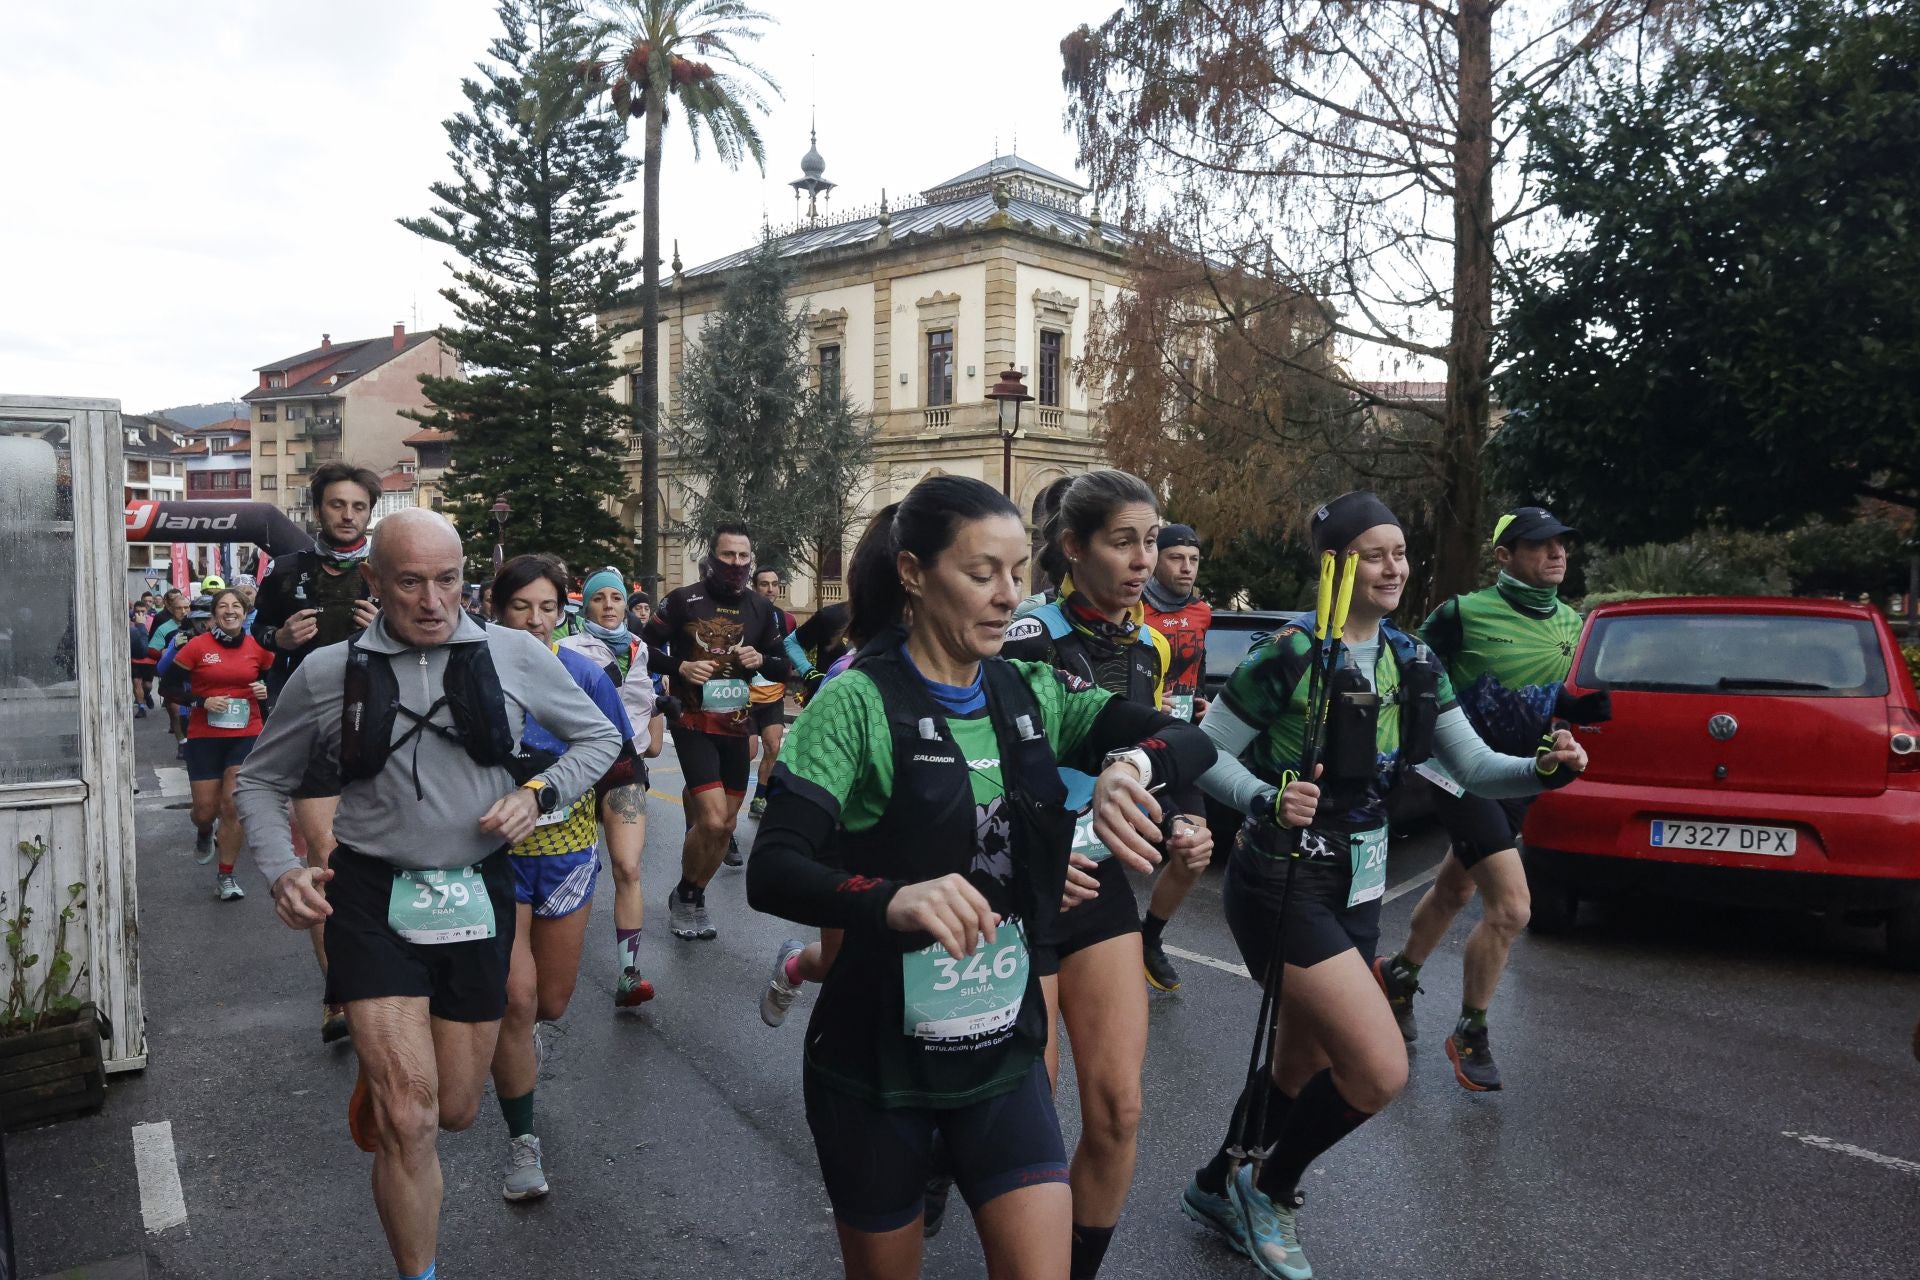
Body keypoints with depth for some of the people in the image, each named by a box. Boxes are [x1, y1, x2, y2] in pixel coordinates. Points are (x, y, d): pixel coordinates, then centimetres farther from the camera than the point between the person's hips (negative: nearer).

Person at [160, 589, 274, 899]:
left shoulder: (258, 647, 0)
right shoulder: (197, 646, -6)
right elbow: (170, 686, -2)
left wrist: (265, 691, -6)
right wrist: (202, 702, -16)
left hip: (246, 736, 1)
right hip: (204, 737, -1)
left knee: (232, 805, -5)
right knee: (205, 810, 4)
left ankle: (226, 877, 8)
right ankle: (204, 833, 44)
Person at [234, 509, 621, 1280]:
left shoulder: (515, 656, -4)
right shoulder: (326, 674, -3)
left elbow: (598, 738, 8)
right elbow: (260, 781, 9)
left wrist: (540, 793, -9)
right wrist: (281, 870, -8)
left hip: (478, 897, 2)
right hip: (373, 899, -1)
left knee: (455, 1112, 15)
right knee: (409, 1117, -10)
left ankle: (383, 1069, 51)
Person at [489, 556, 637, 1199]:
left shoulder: (584, 674, -5)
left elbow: (619, 764, 2)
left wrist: (628, 846, -6)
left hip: (567, 851, 2)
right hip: (495, 853, -2)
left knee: (551, 999, 14)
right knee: (515, 996, -9)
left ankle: (518, 1030, 53)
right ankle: (522, 1140, 10)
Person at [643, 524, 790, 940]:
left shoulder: (760, 608, 4)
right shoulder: (683, 600, -8)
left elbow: (782, 667, 11)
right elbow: (646, 649, -2)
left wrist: (761, 660, -11)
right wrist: (680, 666, -19)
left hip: (736, 725, 5)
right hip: (693, 723, -5)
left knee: (726, 824, 12)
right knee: (713, 820, -16)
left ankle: (693, 900, 33)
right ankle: (684, 896, 10)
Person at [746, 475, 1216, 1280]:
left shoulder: (1031, 693, 0)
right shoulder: (858, 703, -16)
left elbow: (1187, 741, -6)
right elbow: (771, 872, -24)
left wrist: (1132, 764, -29)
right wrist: (892, 900, -43)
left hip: (1005, 1049, 4)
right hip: (877, 1059, -3)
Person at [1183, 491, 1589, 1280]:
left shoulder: (1413, 664, 5)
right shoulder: (1291, 654, -16)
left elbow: (1473, 767, 4)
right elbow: (1205, 752, -12)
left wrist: (1547, 769, -15)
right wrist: (1265, 802, -28)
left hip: (1356, 889, 7)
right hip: (1281, 885, -7)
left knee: (1306, 1071, 17)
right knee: (1380, 1070, -15)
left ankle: (1217, 1188, 41)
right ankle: (1271, 1190, 12)